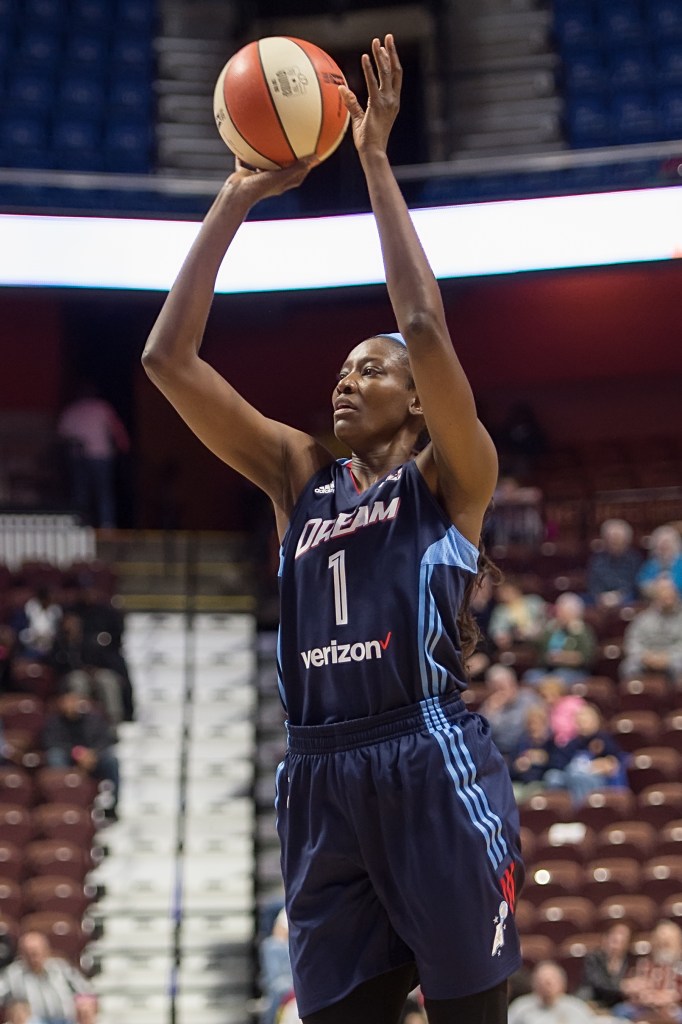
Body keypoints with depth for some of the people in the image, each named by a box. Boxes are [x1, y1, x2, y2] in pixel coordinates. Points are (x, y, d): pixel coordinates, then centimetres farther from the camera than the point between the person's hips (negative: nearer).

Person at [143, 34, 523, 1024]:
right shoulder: (300, 476, 16)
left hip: (434, 766, -4)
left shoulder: (450, 477, 4)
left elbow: (426, 327, -14)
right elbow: (168, 358, 9)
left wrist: (376, 160, -9)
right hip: (321, 776, 5)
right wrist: (235, 200, 4)